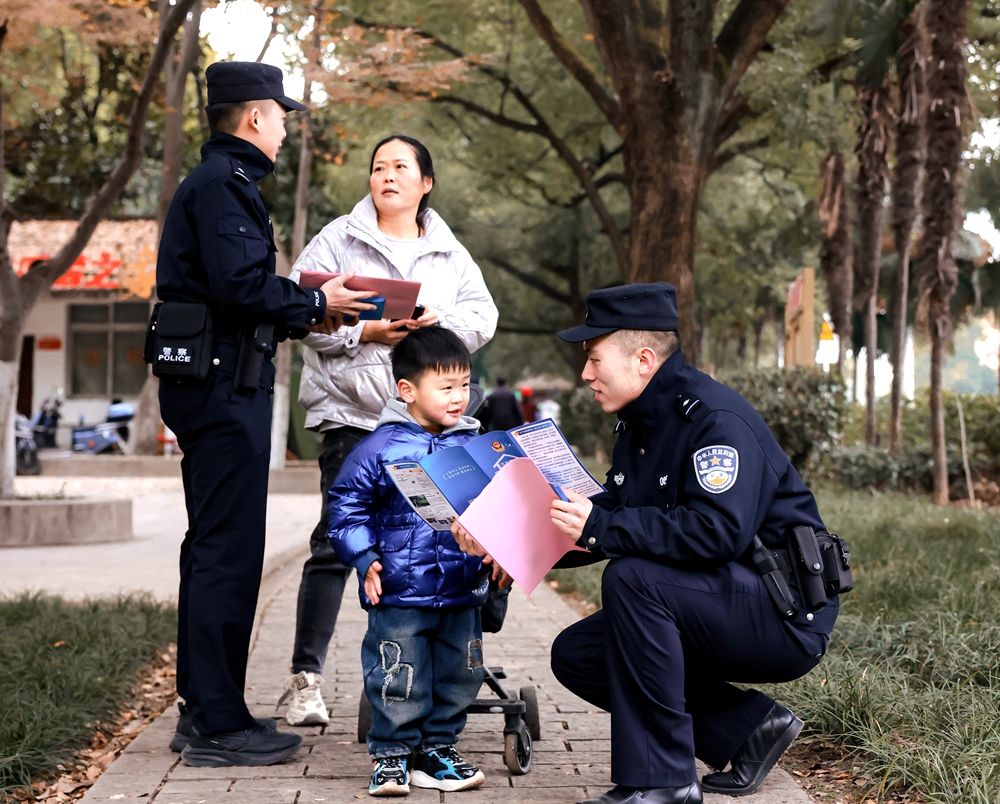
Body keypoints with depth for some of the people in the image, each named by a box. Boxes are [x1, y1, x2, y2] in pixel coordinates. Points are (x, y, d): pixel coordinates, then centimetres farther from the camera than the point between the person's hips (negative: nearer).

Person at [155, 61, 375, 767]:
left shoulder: (216, 181, 22)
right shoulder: (224, 183, -11)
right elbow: (240, 286, -22)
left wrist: (300, 316, 12)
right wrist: (314, 304, -8)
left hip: (211, 385, 11)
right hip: (225, 386, -11)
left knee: (213, 546, 14)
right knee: (229, 550, -9)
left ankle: (202, 709, 22)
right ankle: (218, 724, -5)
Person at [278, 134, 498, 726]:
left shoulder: (450, 252, 16)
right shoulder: (338, 240, 5)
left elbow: (482, 314, 8)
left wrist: (442, 324, -12)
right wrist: (363, 332, -16)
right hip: (353, 411, -4)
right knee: (337, 541, -8)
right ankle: (307, 676, -4)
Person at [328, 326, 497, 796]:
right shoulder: (381, 447, -8)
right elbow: (347, 504, -5)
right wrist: (364, 558, -12)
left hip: (463, 593, 5)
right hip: (400, 593, -5)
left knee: (457, 675, 12)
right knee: (398, 676, 1)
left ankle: (437, 750, 27)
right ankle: (392, 754, 15)